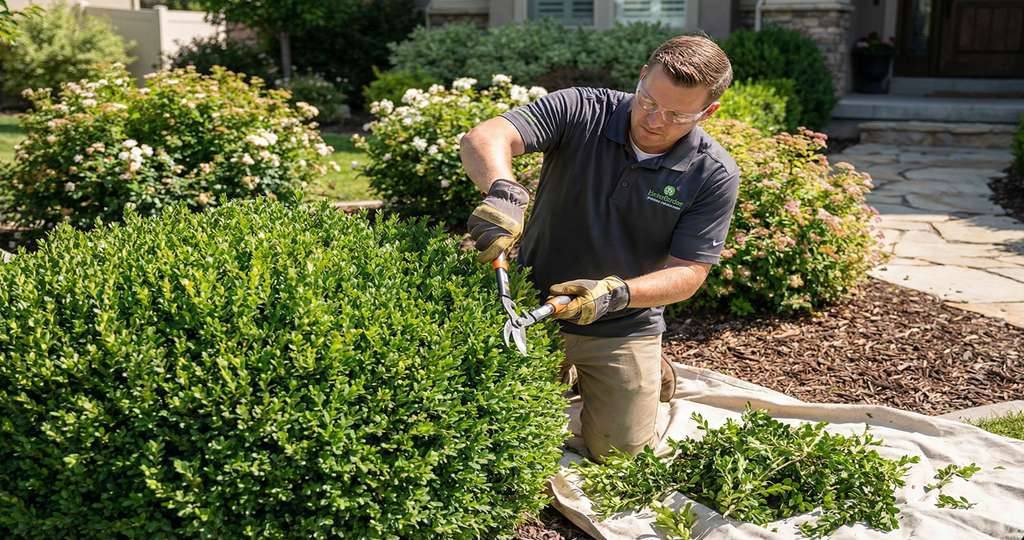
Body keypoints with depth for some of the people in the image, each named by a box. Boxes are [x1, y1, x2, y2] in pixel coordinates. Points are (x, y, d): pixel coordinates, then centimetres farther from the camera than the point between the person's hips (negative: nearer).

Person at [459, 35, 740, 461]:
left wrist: (616, 294, -32)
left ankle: (647, 373, 35)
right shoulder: (580, 111, -17)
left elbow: (688, 272, -14)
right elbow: (484, 138, -28)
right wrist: (503, 192, -50)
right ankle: (564, 378, 36)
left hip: (624, 327, 0)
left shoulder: (714, 176, -14)